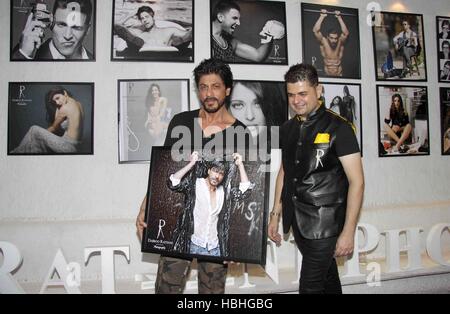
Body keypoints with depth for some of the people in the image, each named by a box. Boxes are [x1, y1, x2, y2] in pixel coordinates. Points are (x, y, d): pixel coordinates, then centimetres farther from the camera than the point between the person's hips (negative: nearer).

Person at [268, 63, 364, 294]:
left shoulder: (338, 128, -11)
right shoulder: (288, 129, 7)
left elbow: (356, 182, -12)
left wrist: (348, 232, -15)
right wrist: (275, 215, 13)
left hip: (324, 222, -5)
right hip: (296, 220, 5)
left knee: (310, 286, 0)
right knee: (327, 276, 20)